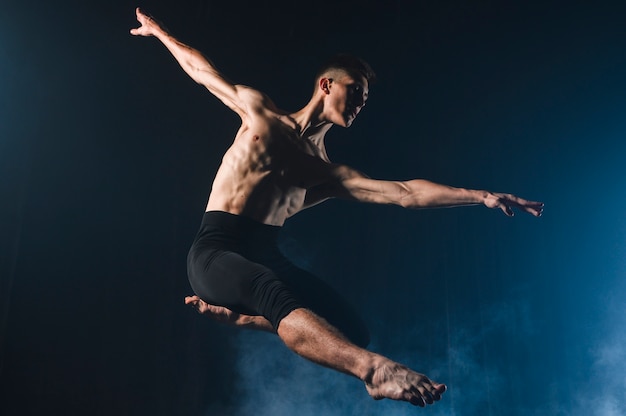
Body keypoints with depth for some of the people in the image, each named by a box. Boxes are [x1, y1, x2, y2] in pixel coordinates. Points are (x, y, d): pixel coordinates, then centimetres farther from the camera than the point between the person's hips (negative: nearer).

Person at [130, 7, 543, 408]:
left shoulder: (330, 173, 15)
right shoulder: (259, 110, 10)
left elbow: (405, 193, 7)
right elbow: (201, 69, 22)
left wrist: (481, 196, 1)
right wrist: (159, 31, 26)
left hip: (266, 256, 5)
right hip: (216, 251, -5)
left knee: (352, 330, -18)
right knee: (275, 292, -39)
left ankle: (235, 313, -12)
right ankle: (375, 369, -59)